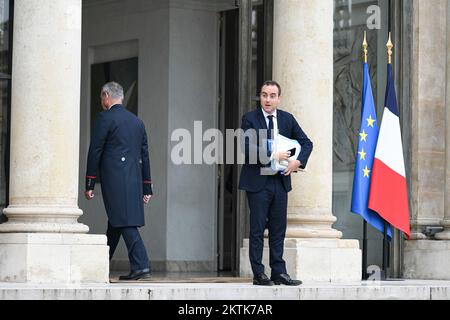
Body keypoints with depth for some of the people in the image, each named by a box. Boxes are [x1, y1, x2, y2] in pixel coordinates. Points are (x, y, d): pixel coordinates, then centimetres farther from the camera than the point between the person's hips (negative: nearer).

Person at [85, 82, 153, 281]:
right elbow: (144, 156, 17)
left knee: (125, 222, -9)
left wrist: (89, 185, -3)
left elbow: (95, 152, -6)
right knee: (115, 223, 13)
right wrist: (146, 188, 20)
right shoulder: (137, 121, 17)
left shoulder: (105, 118, -4)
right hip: (134, 179, 7)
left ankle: (140, 265, -17)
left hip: (114, 179, -7)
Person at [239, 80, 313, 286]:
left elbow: (306, 143, 11)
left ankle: (279, 273, 12)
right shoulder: (250, 119, -4)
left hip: (280, 181, 4)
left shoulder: (287, 119, 9)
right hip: (257, 182, -4)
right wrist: (272, 156, -19)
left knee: (278, 229, 7)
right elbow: (247, 149, -14)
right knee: (257, 229, -1)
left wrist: (298, 161, -6)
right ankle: (258, 274, 3)